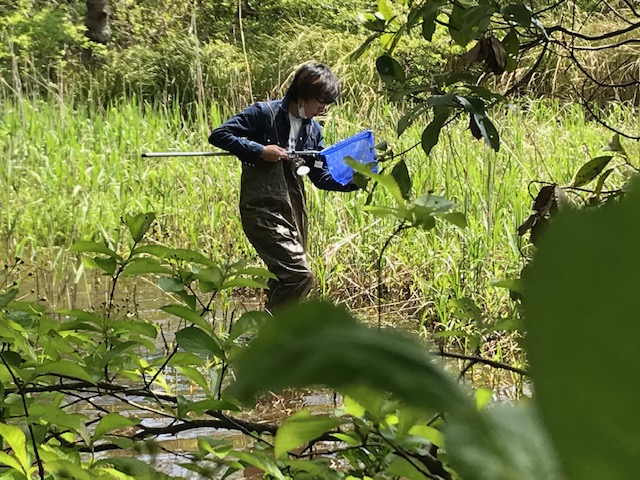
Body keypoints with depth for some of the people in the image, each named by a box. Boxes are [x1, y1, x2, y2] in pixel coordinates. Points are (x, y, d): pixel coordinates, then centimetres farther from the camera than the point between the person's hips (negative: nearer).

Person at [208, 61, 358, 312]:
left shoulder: (313, 130, 12)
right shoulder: (264, 113, -8)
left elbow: (321, 176, 13)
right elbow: (219, 135, -11)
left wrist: (353, 181, -4)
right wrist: (259, 151, -19)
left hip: (294, 213, 8)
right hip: (263, 210, -8)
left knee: (286, 279, 12)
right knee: (299, 275, -19)